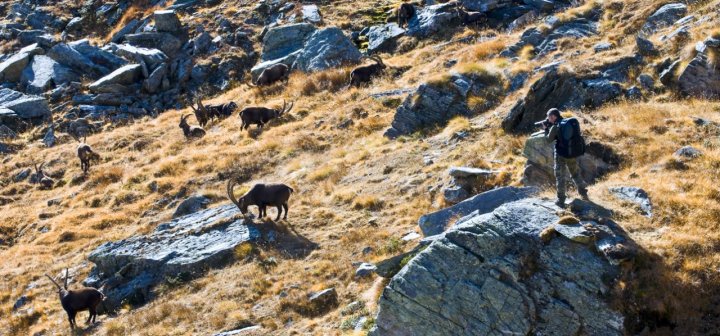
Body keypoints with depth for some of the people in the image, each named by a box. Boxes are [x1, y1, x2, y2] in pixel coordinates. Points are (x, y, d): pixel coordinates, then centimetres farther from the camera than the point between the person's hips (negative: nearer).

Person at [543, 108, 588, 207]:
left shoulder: (555, 127, -15)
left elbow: (549, 140, -5)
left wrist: (546, 129, 9)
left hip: (561, 154, -5)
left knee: (560, 176, 4)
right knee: (575, 173, 22)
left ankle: (561, 200, 5)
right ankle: (584, 193, 26)